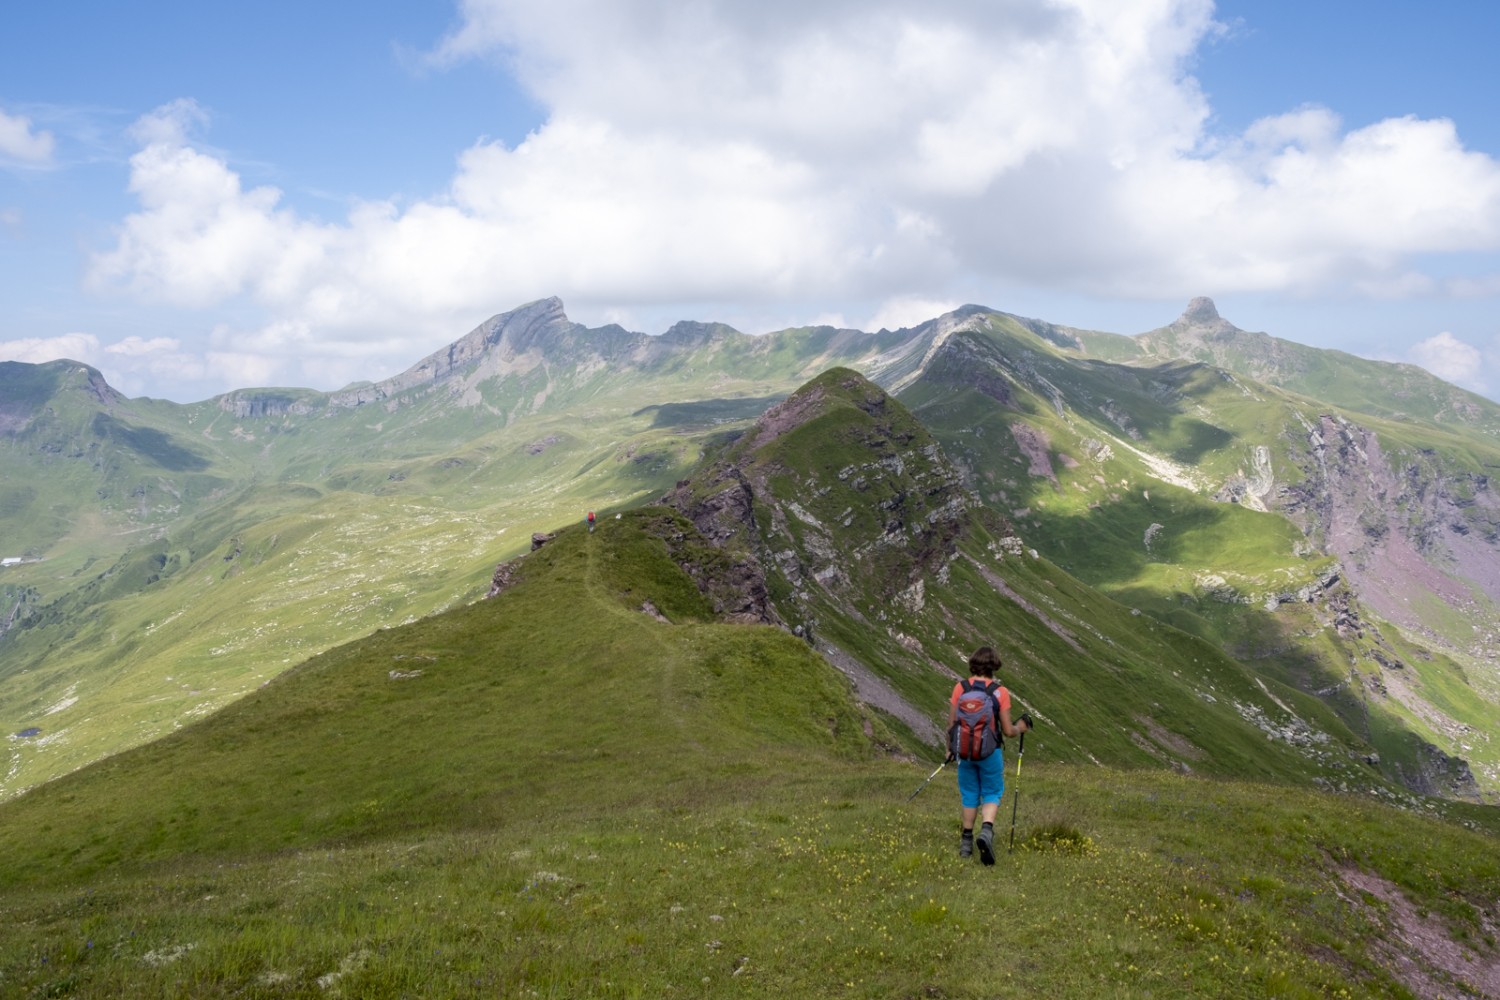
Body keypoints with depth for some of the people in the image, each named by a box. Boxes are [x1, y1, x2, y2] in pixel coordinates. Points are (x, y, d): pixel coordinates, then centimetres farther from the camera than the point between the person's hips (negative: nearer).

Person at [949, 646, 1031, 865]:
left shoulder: (960, 688, -5)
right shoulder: (1000, 692, -8)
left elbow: (951, 724, -2)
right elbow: (1008, 731, -6)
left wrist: (950, 748, 13)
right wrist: (1020, 727, 16)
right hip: (990, 752, -2)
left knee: (969, 795, 17)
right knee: (992, 795, 13)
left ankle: (966, 842, 23)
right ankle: (986, 831, -12)